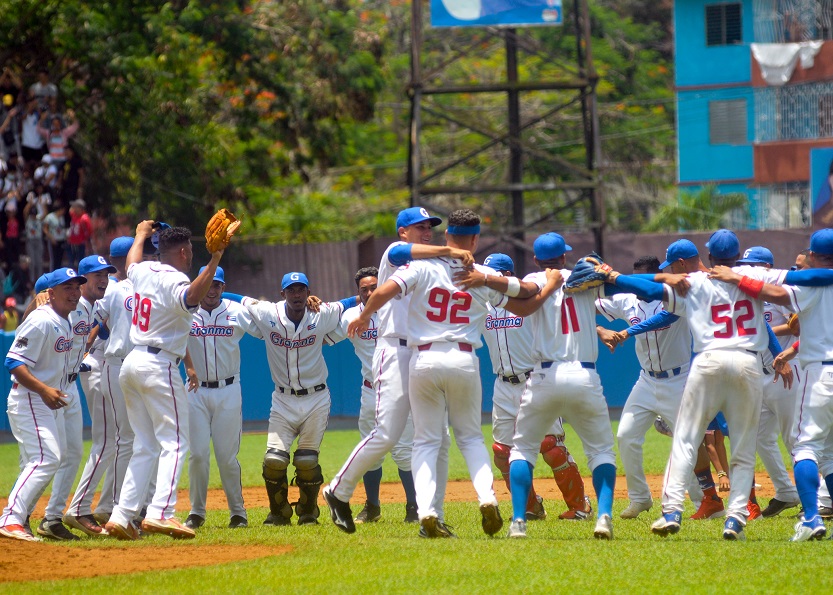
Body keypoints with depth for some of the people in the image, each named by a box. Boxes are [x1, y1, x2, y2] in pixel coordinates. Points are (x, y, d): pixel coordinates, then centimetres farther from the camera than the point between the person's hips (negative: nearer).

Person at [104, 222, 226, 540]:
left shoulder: (142, 272, 9)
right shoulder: (174, 281, -15)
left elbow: (131, 262, 35)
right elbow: (191, 298, -39)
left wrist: (141, 235, 54)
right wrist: (214, 260, -43)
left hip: (131, 362, 8)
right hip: (159, 367, -8)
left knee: (145, 445, 12)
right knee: (174, 442, -8)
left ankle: (121, 516, 4)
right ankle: (160, 512, -24)